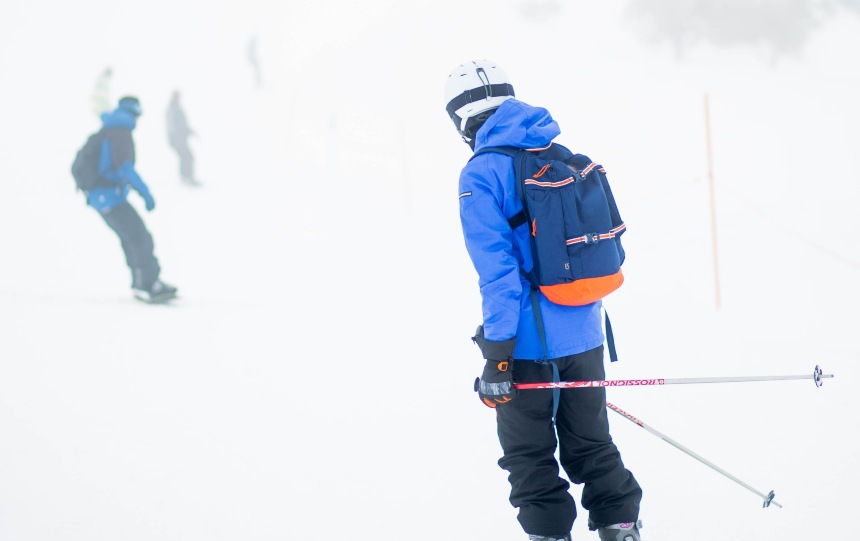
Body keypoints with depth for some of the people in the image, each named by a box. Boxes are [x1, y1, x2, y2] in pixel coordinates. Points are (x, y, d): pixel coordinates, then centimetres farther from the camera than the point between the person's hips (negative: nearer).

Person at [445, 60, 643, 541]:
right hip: (584, 334, 6)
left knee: (530, 455, 8)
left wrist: (497, 353, -16)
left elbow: (497, 268, -18)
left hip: (529, 342, -6)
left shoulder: (482, 175, -13)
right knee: (591, 444, 19)